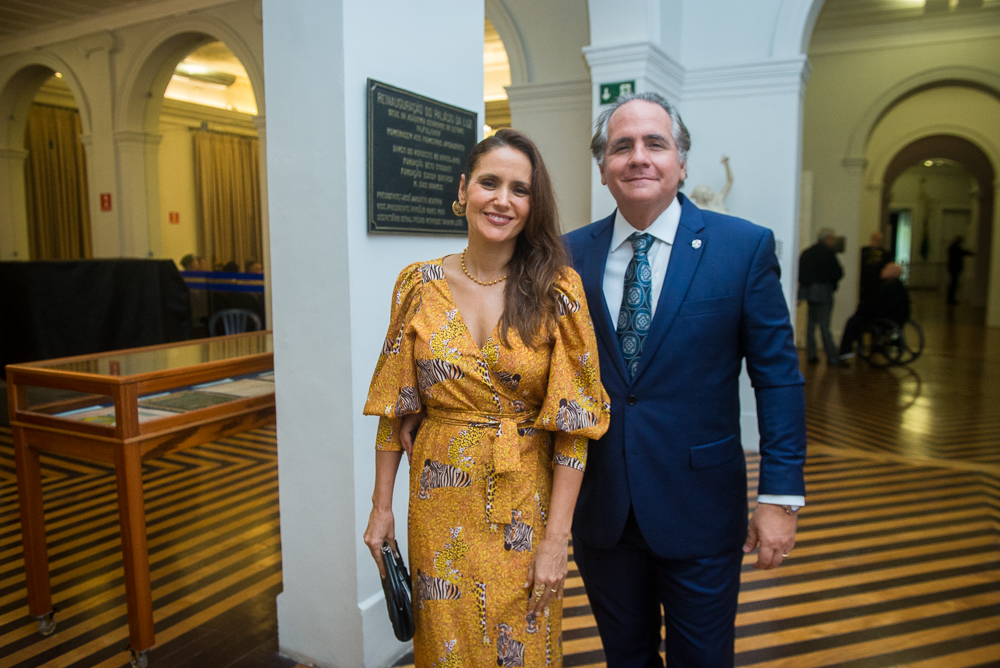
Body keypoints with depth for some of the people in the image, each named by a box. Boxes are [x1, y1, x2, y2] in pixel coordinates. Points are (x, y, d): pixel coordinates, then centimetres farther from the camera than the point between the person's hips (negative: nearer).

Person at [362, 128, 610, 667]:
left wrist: (556, 537, -13)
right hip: (440, 506, 2)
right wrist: (381, 506, 3)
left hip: (524, 505, -1)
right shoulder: (420, 285, -3)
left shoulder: (557, 289, -10)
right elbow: (395, 408, 2)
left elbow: (572, 423, -10)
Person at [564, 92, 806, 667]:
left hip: (699, 510, -2)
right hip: (599, 509, 3)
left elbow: (779, 378, -5)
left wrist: (782, 497, -8)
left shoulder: (745, 247, -6)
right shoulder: (572, 254, 0)